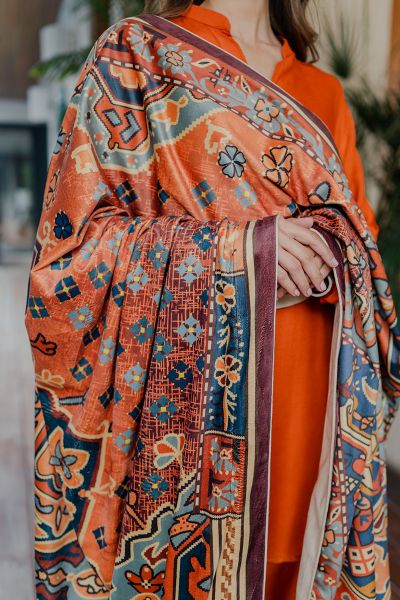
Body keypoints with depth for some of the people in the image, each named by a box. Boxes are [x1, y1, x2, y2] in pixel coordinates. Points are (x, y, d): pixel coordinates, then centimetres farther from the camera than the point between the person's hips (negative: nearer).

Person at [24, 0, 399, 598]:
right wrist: (241, 246, -15)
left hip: (313, 395, 5)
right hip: (190, 398, -4)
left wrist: (328, 258, -4)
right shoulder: (132, 54, 4)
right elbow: (73, 237, -5)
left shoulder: (324, 94, 17)